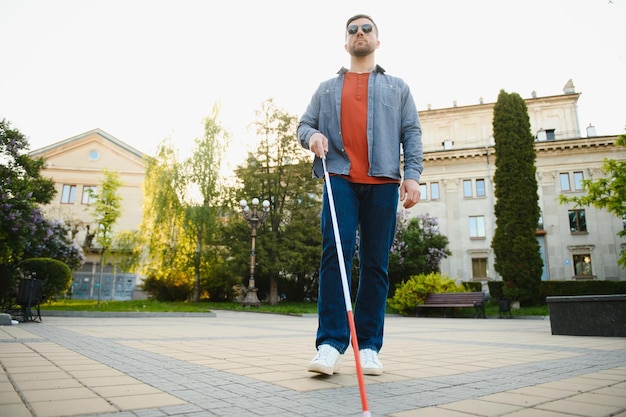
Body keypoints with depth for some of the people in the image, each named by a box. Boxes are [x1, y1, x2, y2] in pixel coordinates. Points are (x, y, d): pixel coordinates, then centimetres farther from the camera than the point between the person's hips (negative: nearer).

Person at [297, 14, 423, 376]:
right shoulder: (327, 88, 25)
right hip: (340, 179, 0)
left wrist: (413, 175, -3)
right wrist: (312, 136, -6)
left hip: (383, 182, 0)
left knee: (376, 263, -2)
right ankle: (331, 344, -12)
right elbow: (304, 124, 19)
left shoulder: (397, 87, 22)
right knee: (335, 254, -14)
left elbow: (412, 133, 12)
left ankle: (369, 347, 3)